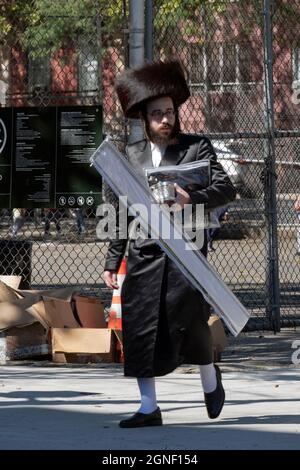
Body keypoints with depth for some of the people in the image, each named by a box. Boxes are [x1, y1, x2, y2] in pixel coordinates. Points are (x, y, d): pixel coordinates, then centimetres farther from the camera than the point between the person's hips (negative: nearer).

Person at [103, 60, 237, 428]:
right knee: (138, 328, -3)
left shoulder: (196, 147, 3)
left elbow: (226, 189, -7)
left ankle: (210, 380, 19)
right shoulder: (134, 154, 13)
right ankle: (148, 408, 4)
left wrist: (190, 198, -26)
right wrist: (112, 260, 13)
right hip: (144, 255, 3)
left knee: (189, 321, -11)